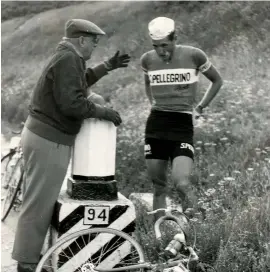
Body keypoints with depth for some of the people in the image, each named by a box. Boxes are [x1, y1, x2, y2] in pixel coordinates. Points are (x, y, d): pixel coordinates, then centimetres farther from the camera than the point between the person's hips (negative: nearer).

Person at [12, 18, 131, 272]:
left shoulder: (64, 56, 14)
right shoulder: (69, 59, -18)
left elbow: (76, 83, 32)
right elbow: (70, 103, -25)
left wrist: (106, 66, 28)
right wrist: (103, 112, -14)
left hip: (42, 134, 11)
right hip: (49, 141, -11)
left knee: (40, 201, 18)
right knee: (39, 204, -3)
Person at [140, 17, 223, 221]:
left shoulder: (193, 55, -5)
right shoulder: (148, 59, 5)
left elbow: (217, 81, 10)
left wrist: (200, 107, 6)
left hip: (182, 125, -3)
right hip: (155, 124, 3)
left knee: (182, 183, -20)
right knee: (158, 187, 6)